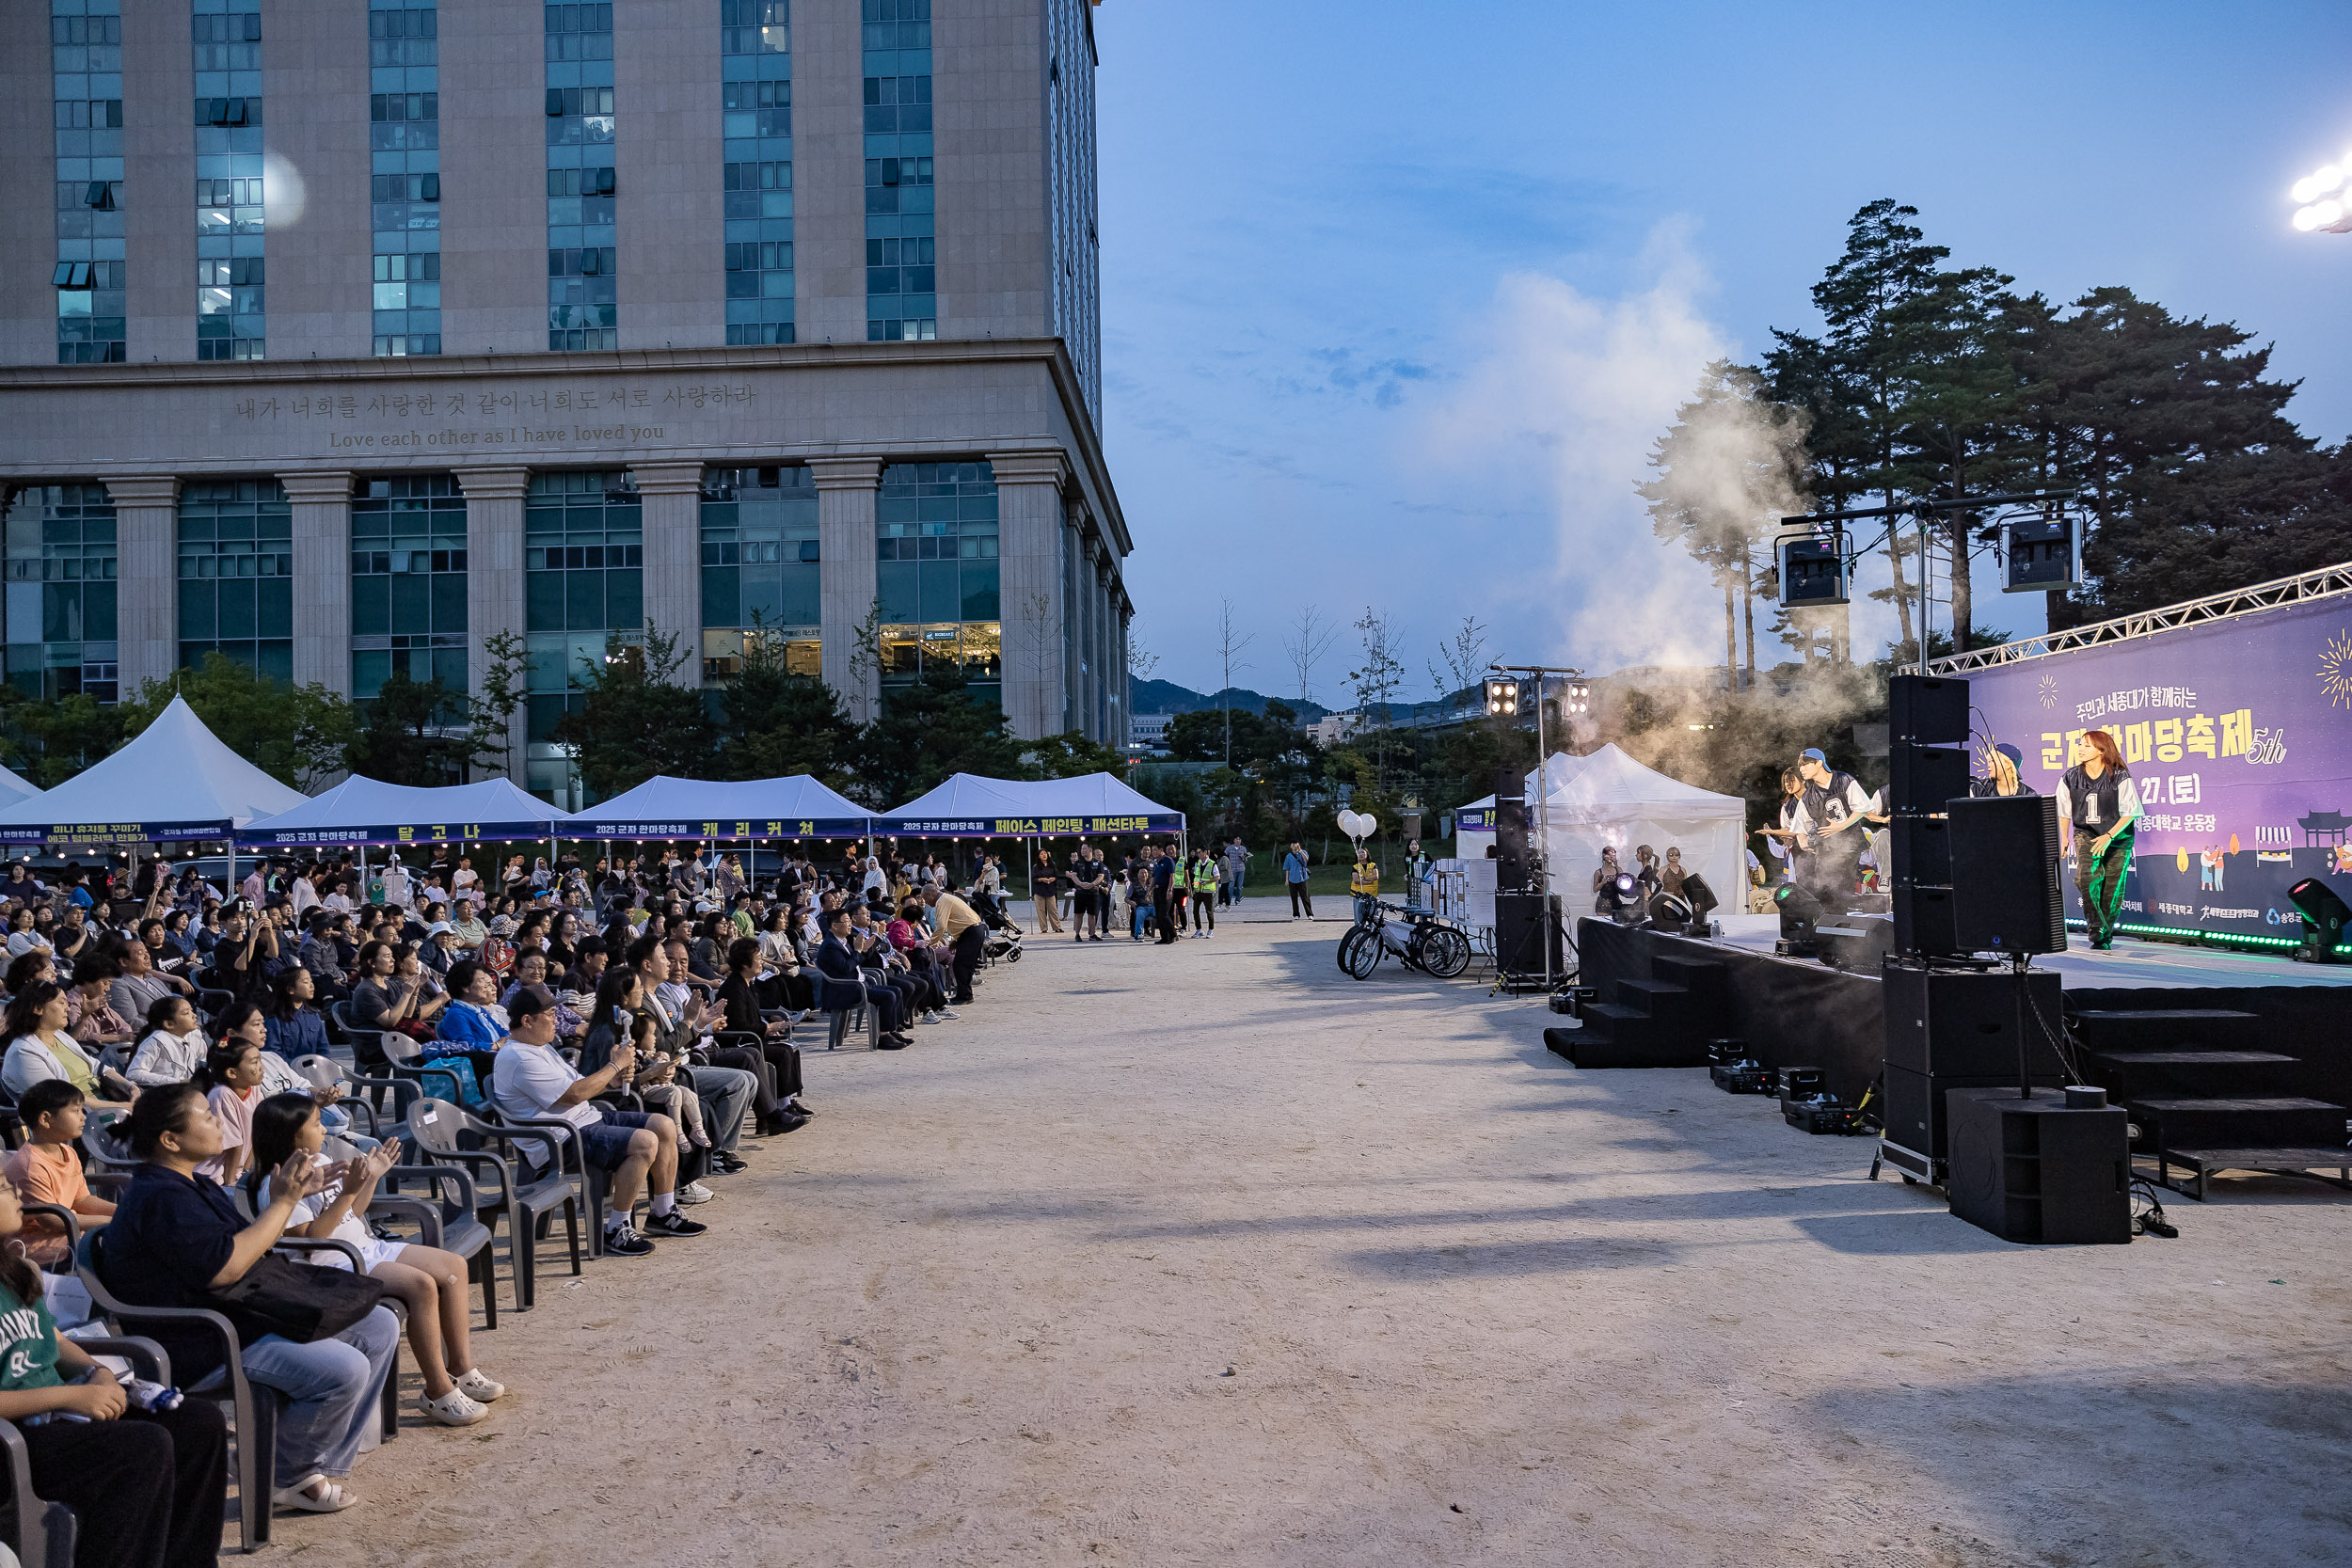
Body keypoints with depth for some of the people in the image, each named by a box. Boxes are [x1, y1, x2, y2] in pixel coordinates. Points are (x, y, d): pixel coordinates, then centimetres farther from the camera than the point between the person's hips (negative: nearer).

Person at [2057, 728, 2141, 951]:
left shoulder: (2120, 777, -14)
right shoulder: (2070, 778, -4)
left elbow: (2130, 812, -12)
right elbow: (2064, 810, 10)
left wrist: (2108, 836, -21)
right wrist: (2064, 838, 10)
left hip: (2118, 838, -2)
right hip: (2086, 834, 2)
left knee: (2112, 888, 3)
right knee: (2086, 876, -23)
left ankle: (2106, 936, 20)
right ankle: (2096, 927, -12)